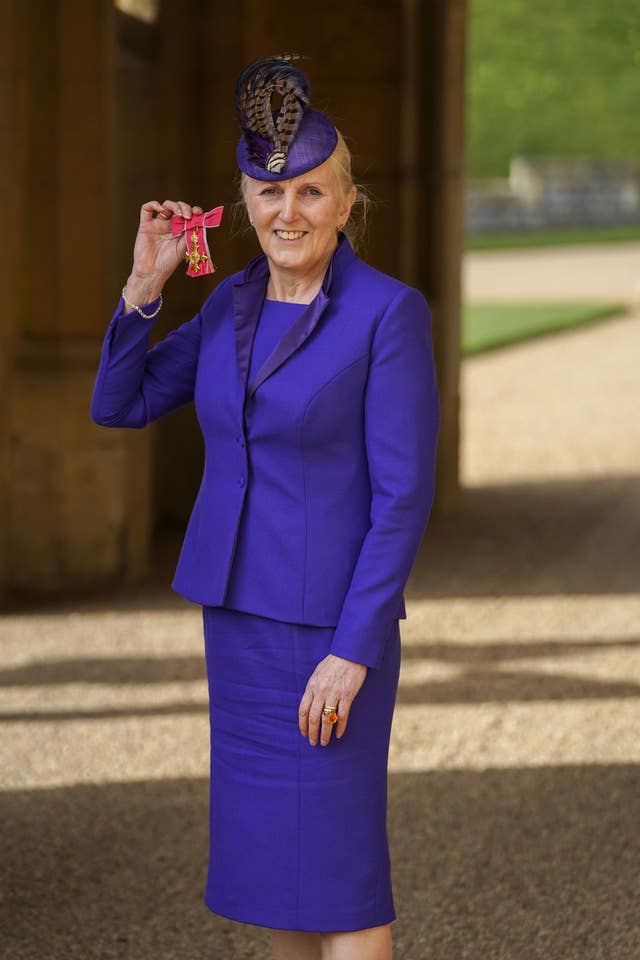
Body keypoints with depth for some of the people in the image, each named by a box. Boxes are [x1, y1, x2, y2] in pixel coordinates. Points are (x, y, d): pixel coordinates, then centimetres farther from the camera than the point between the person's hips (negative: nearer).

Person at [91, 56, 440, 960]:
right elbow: (118, 405, 10)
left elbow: (404, 493, -16)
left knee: (336, 860, -3)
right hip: (238, 610, 7)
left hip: (332, 619, -7)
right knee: (269, 848, 14)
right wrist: (146, 283, -4)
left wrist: (352, 652, -19)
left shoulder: (389, 312, -13)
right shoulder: (234, 302, 7)